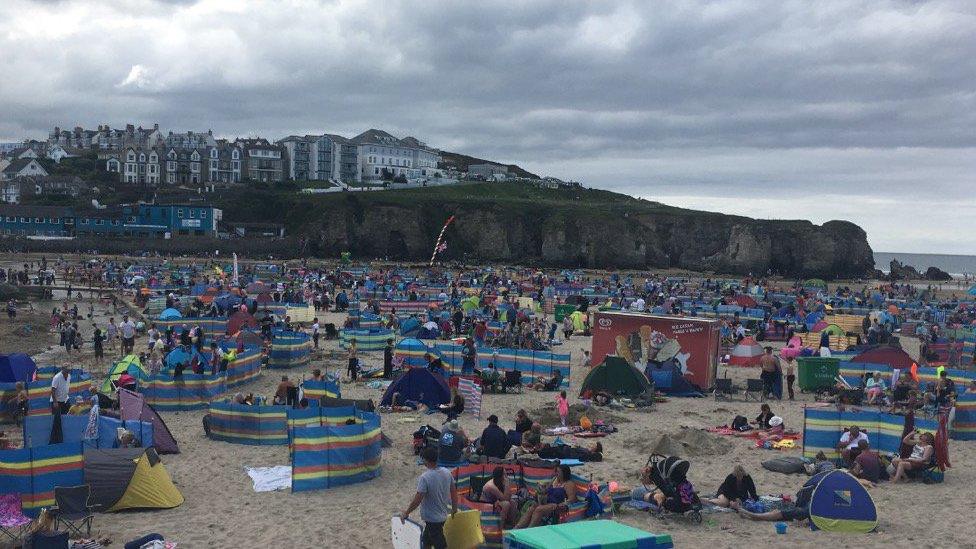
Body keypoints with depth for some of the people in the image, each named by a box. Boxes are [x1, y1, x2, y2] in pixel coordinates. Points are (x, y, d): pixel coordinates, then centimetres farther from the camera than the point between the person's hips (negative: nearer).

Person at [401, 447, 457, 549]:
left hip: (432, 518, -7)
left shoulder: (424, 478, -26)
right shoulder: (446, 473, -5)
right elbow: (454, 492, 5)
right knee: (426, 541, 24)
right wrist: (454, 508, 20)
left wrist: (406, 513, -10)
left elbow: (417, 500, -23)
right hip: (442, 515, 7)